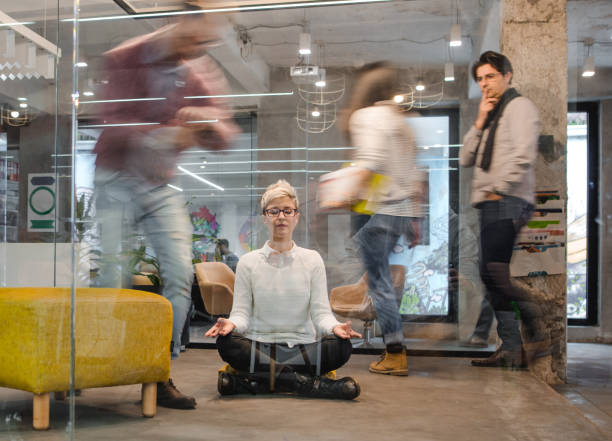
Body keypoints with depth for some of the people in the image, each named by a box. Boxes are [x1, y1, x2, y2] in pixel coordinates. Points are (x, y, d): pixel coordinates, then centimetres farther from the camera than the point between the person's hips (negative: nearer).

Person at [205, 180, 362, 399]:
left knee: (341, 347, -28)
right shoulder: (248, 262, 8)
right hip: (258, 346, 0)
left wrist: (334, 326, -20)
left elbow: (321, 312, 3)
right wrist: (232, 323, -21)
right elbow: (241, 312, 3)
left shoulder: (312, 260, 9)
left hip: (302, 347, 1)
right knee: (227, 343, -31)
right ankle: (311, 383, -28)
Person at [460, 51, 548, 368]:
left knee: (494, 271, -16)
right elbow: (466, 159, 16)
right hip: (491, 204, 9)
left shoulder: (519, 106, -1)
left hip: (507, 202, -9)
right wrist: (480, 122, 8)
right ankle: (511, 349, 10)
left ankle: (538, 330, -7)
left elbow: (523, 155, -15)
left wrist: (498, 190, -15)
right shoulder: (490, 115, 25)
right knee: (493, 276, 6)